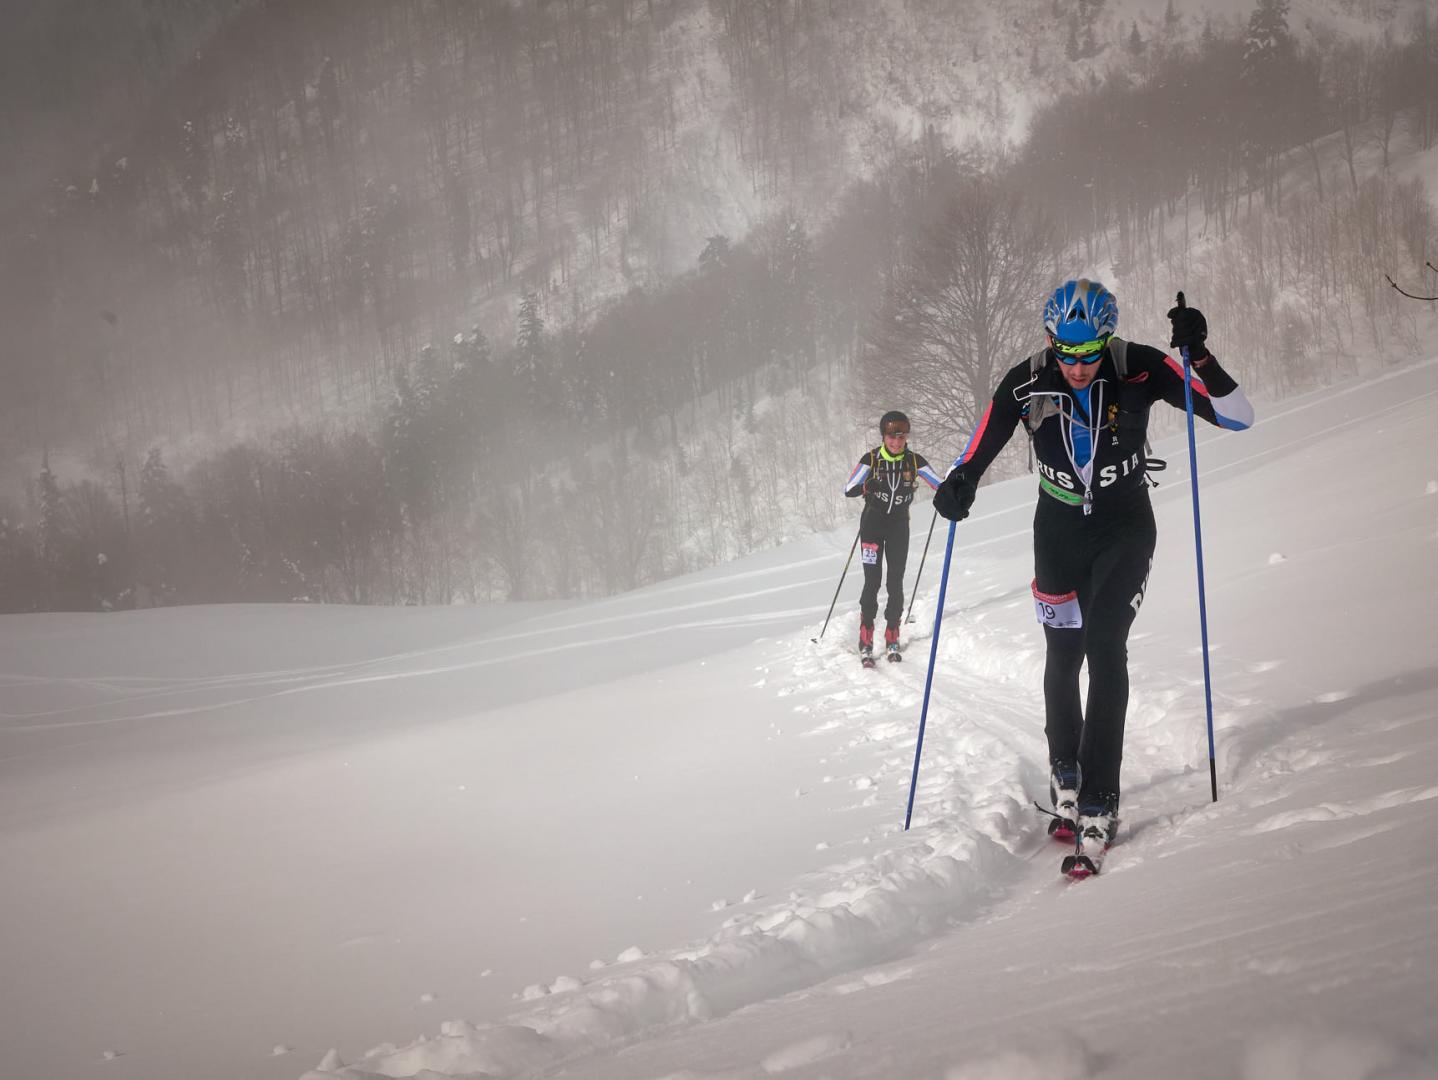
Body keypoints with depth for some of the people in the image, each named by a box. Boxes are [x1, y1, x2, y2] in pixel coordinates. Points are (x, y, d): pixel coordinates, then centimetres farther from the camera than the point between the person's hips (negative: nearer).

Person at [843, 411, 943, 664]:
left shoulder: (914, 461, -4)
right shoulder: (871, 459, -9)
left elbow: (941, 486, -5)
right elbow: (848, 489, -12)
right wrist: (866, 486, -31)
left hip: (899, 525, 2)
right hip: (872, 522, -2)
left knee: (896, 582, 1)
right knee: (872, 581, -9)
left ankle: (892, 640, 11)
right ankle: (866, 642, -5)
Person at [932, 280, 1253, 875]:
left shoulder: (1140, 369, -19)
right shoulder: (1025, 383, -16)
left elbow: (1238, 416, -19)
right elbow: (980, 448, -7)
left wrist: (1199, 356, -34)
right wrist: (958, 484, -29)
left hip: (1125, 529, -2)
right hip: (1059, 531, 2)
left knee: (1105, 647, -16)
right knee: (1063, 654, 8)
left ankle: (1097, 803, -16)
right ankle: (1065, 777, 31)